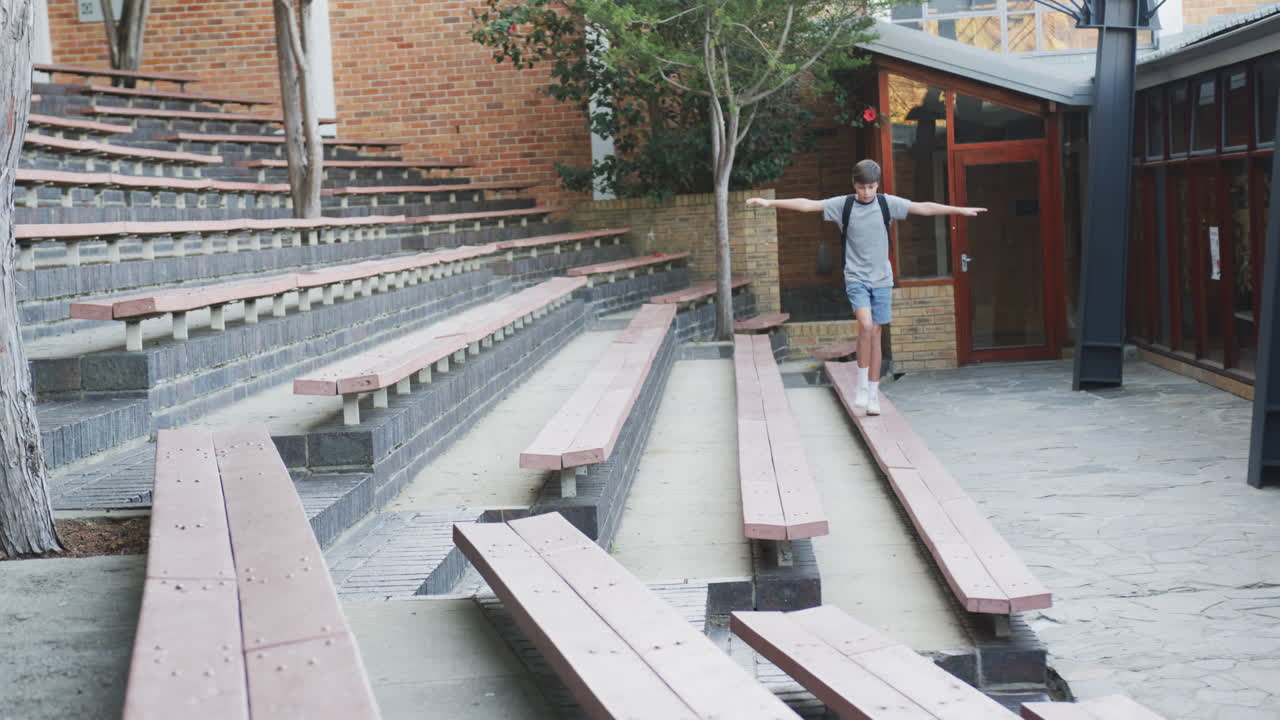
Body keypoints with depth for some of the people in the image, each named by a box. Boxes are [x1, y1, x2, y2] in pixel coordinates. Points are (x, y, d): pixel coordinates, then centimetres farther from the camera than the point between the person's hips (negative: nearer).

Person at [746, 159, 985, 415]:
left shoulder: (888, 203, 1)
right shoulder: (842, 205, -2)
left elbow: (923, 208, 2)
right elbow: (807, 205, -5)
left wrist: (961, 210, 2)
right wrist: (769, 202, -11)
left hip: (882, 279, 2)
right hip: (856, 278, -2)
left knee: (875, 333, 4)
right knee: (865, 324, -21)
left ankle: (873, 393, 11)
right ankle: (862, 385, -7)